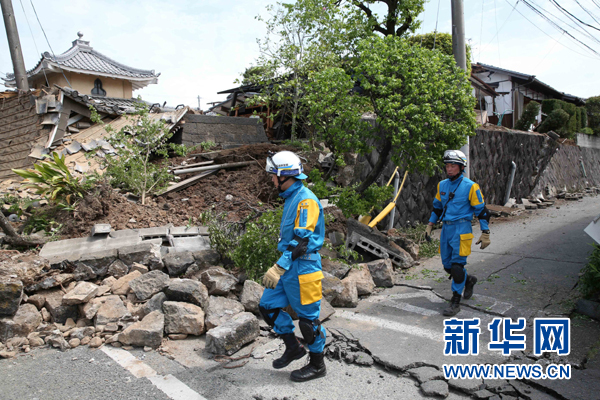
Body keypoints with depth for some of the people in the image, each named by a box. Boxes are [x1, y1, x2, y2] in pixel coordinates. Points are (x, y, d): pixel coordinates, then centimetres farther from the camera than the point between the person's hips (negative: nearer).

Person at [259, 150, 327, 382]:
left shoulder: (306, 200, -18)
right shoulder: (291, 198, 13)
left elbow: (301, 241, -25)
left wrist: (279, 268, -28)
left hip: (302, 267, -10)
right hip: (289, 266, 10)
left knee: (307, 317, 3)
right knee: (268, 306, 12)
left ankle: (317, 365, 23)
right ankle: (293, 348, 28)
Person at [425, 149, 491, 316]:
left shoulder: (470, 186, -9)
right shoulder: (442, 185, 8)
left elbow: (481, 210, -5)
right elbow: (437, 207, 19)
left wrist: (485, 233, -7)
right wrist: (430, 226, 15)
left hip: (461, 229, -6)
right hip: (446, 228, 6)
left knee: (457, 266, -8)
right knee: (448, 265, 11)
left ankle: (455, 302, 4)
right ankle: (469, 279, 40)